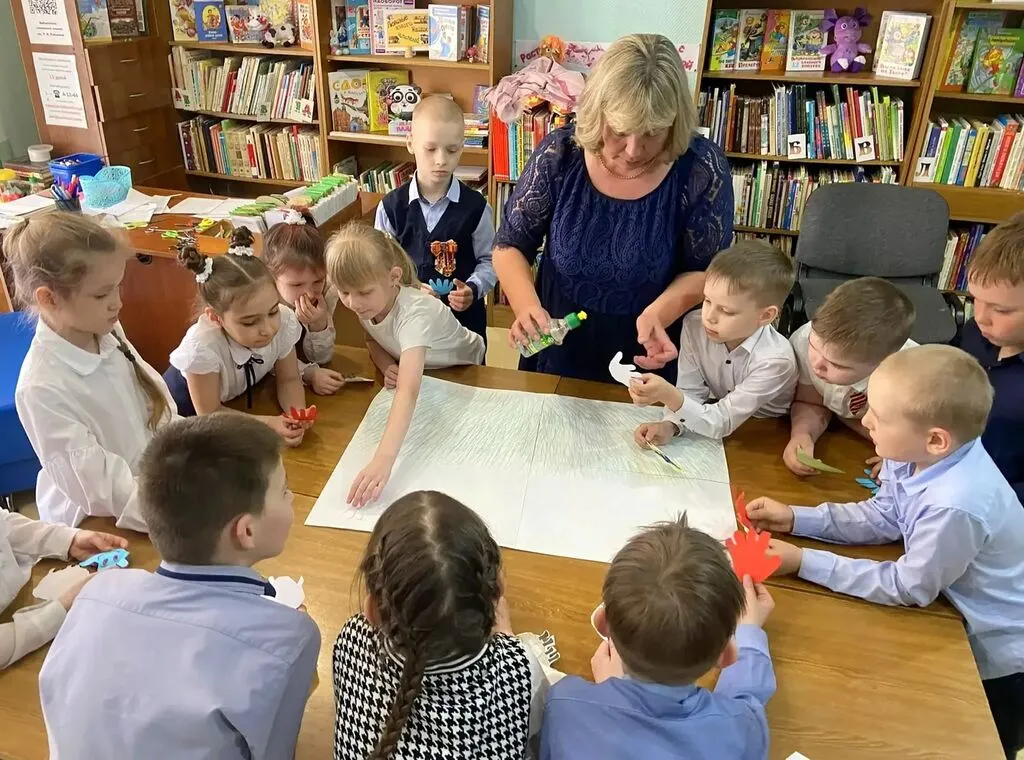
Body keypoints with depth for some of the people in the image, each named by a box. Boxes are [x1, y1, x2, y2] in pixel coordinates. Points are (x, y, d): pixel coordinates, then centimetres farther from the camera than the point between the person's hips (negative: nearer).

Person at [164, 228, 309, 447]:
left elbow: (288, 380, -10)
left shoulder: (284, 321, -27)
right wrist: (269, 424, -30)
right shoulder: (202, 346, -36)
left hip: (241, 398, 3)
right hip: (189, 406, -3)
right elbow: (209, 415, -21)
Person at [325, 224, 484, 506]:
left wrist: (383, 460, -72)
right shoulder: (367, 302, -24)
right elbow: (373, 340, -1)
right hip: (422, 368, 5)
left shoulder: (414, 313, -45)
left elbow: (409, 391, -59)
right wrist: (386, 366, -26)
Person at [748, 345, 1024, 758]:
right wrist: (795, 518, -9)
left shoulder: (954, 507, -41)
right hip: (967, 626, 7)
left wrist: (805, 562, -23)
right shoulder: (915, 456, -16)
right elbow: (883, 517, 0)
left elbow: (907, 587, -26)